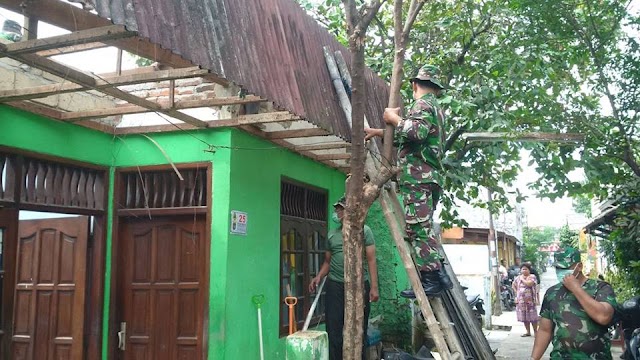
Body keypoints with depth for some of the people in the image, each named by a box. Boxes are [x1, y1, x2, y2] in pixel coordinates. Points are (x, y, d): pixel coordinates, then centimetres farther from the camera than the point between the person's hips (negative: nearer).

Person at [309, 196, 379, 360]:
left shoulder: (364, 230, 2)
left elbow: (371, 260, -1)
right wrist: (318, 277, -2)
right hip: (335, 285, 3)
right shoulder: (331, 234, 13)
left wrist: (374, 287, -8)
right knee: (334, 330, 3)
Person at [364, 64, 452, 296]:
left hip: (418, 176, -10)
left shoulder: (423, 105, -5)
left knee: (418, 228, -10)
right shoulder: (435, 107, 27)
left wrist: (394, 118, -9)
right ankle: (437, 274, 12)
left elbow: (416, 131, -25)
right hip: (430, 176, 10)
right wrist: (379, 132, 37)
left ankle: (431, 278, -11)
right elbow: (406, 137, 35)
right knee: (424, 228, 12)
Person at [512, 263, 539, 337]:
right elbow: (513, 285, 23)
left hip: (530, 300, -5)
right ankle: (528, 332, 19)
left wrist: (522, 279, -9)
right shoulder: (518, 277, 11)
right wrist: (516, 292, 10)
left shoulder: (532, 277, -5)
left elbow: (529, 283, -23)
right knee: (524, 317, 8)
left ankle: (535, 331, 9)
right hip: (521, 300, 5)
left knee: (532, 317, -2)